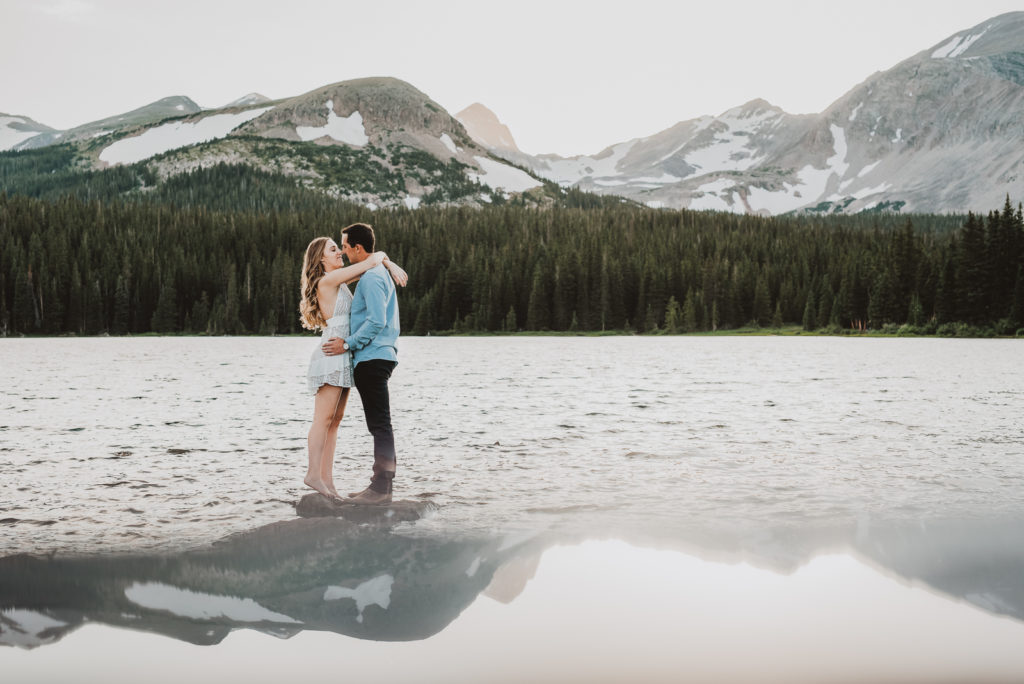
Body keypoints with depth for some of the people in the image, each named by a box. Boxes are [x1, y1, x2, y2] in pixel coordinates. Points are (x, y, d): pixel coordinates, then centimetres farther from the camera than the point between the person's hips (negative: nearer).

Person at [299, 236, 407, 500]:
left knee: (335, 420, 5)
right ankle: (314, 473, -9)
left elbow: (373, 260, 23)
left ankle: (327, 478, 6)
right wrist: (381, 256, 7)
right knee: (324, 418, -10)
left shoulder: (339, 280, 17)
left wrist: (390, 264, 6)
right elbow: (371, 261, -11)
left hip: (343, 358, 9)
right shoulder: (327, 280, -9)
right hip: (332, 355, -9)